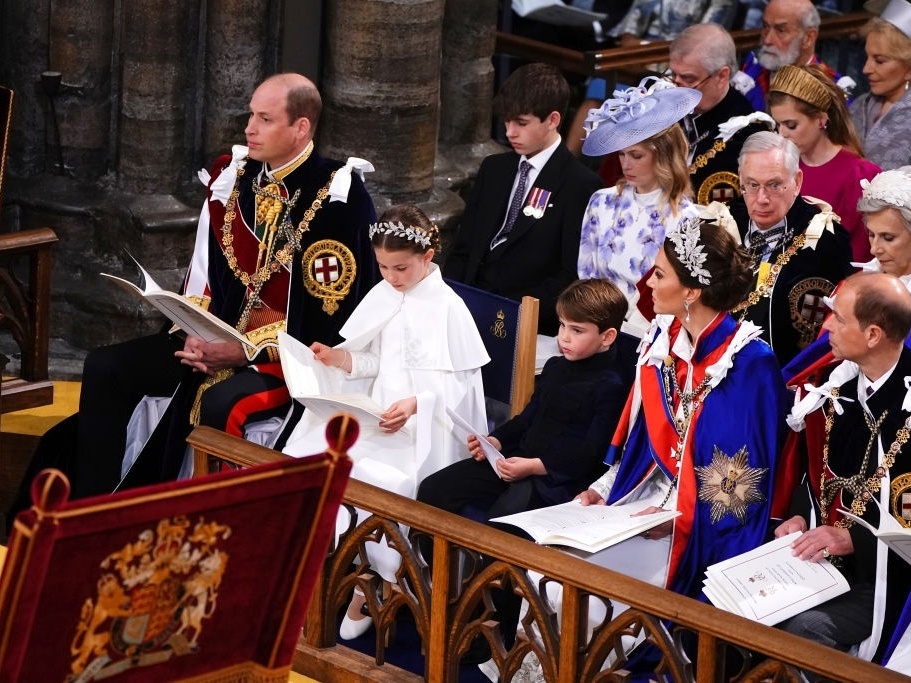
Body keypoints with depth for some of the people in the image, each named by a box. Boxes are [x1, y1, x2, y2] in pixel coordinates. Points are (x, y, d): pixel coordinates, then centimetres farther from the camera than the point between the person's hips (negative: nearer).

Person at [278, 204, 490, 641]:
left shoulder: (446, 307, -9)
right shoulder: (383, 297, 10)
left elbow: (457, 382, -12)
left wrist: (415, 405, -27)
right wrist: (338, 359, -2)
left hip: (423, 427, -7)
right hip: (377, 411, 7)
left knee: (368, 476, -29)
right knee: (311, 454, -15)